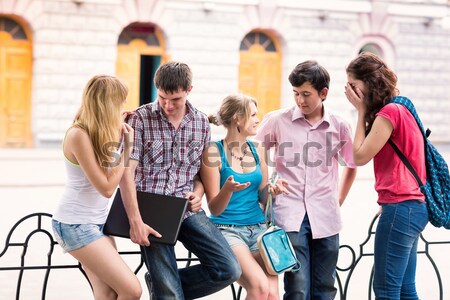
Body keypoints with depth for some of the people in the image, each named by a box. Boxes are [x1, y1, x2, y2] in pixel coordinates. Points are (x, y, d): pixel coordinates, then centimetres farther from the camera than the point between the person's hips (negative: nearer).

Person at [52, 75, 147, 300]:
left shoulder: (102, 133, 5)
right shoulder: (78, 135, -20)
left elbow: (118, 177, 9)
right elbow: (106, 187, -19)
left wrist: (125, 143, 3)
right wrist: (126, 147, -12)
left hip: (98, 220, 9)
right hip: (75, 224, -9)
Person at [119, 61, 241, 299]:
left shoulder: (201, 122, 8)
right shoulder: (141, 119, -4)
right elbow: (127, 172, -9)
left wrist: (198, 192, -4)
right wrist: (135, 221, -18)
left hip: (187, 210, 4)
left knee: (228, 270, -9)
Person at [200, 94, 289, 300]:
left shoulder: (257, 150, 9)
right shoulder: (214, 152, -7)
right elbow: (214, 209, -7)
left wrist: (272, 189, -6)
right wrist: (227, 189, -28)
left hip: (258, 228, 5)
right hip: (227, 230, -5)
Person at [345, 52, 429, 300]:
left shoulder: (388, 112, -14)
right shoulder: (400, 108, 16)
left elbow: (360, 156, -11)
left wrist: (361, 110, -6)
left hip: (400, 207, -10)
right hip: (412, 205, 10)